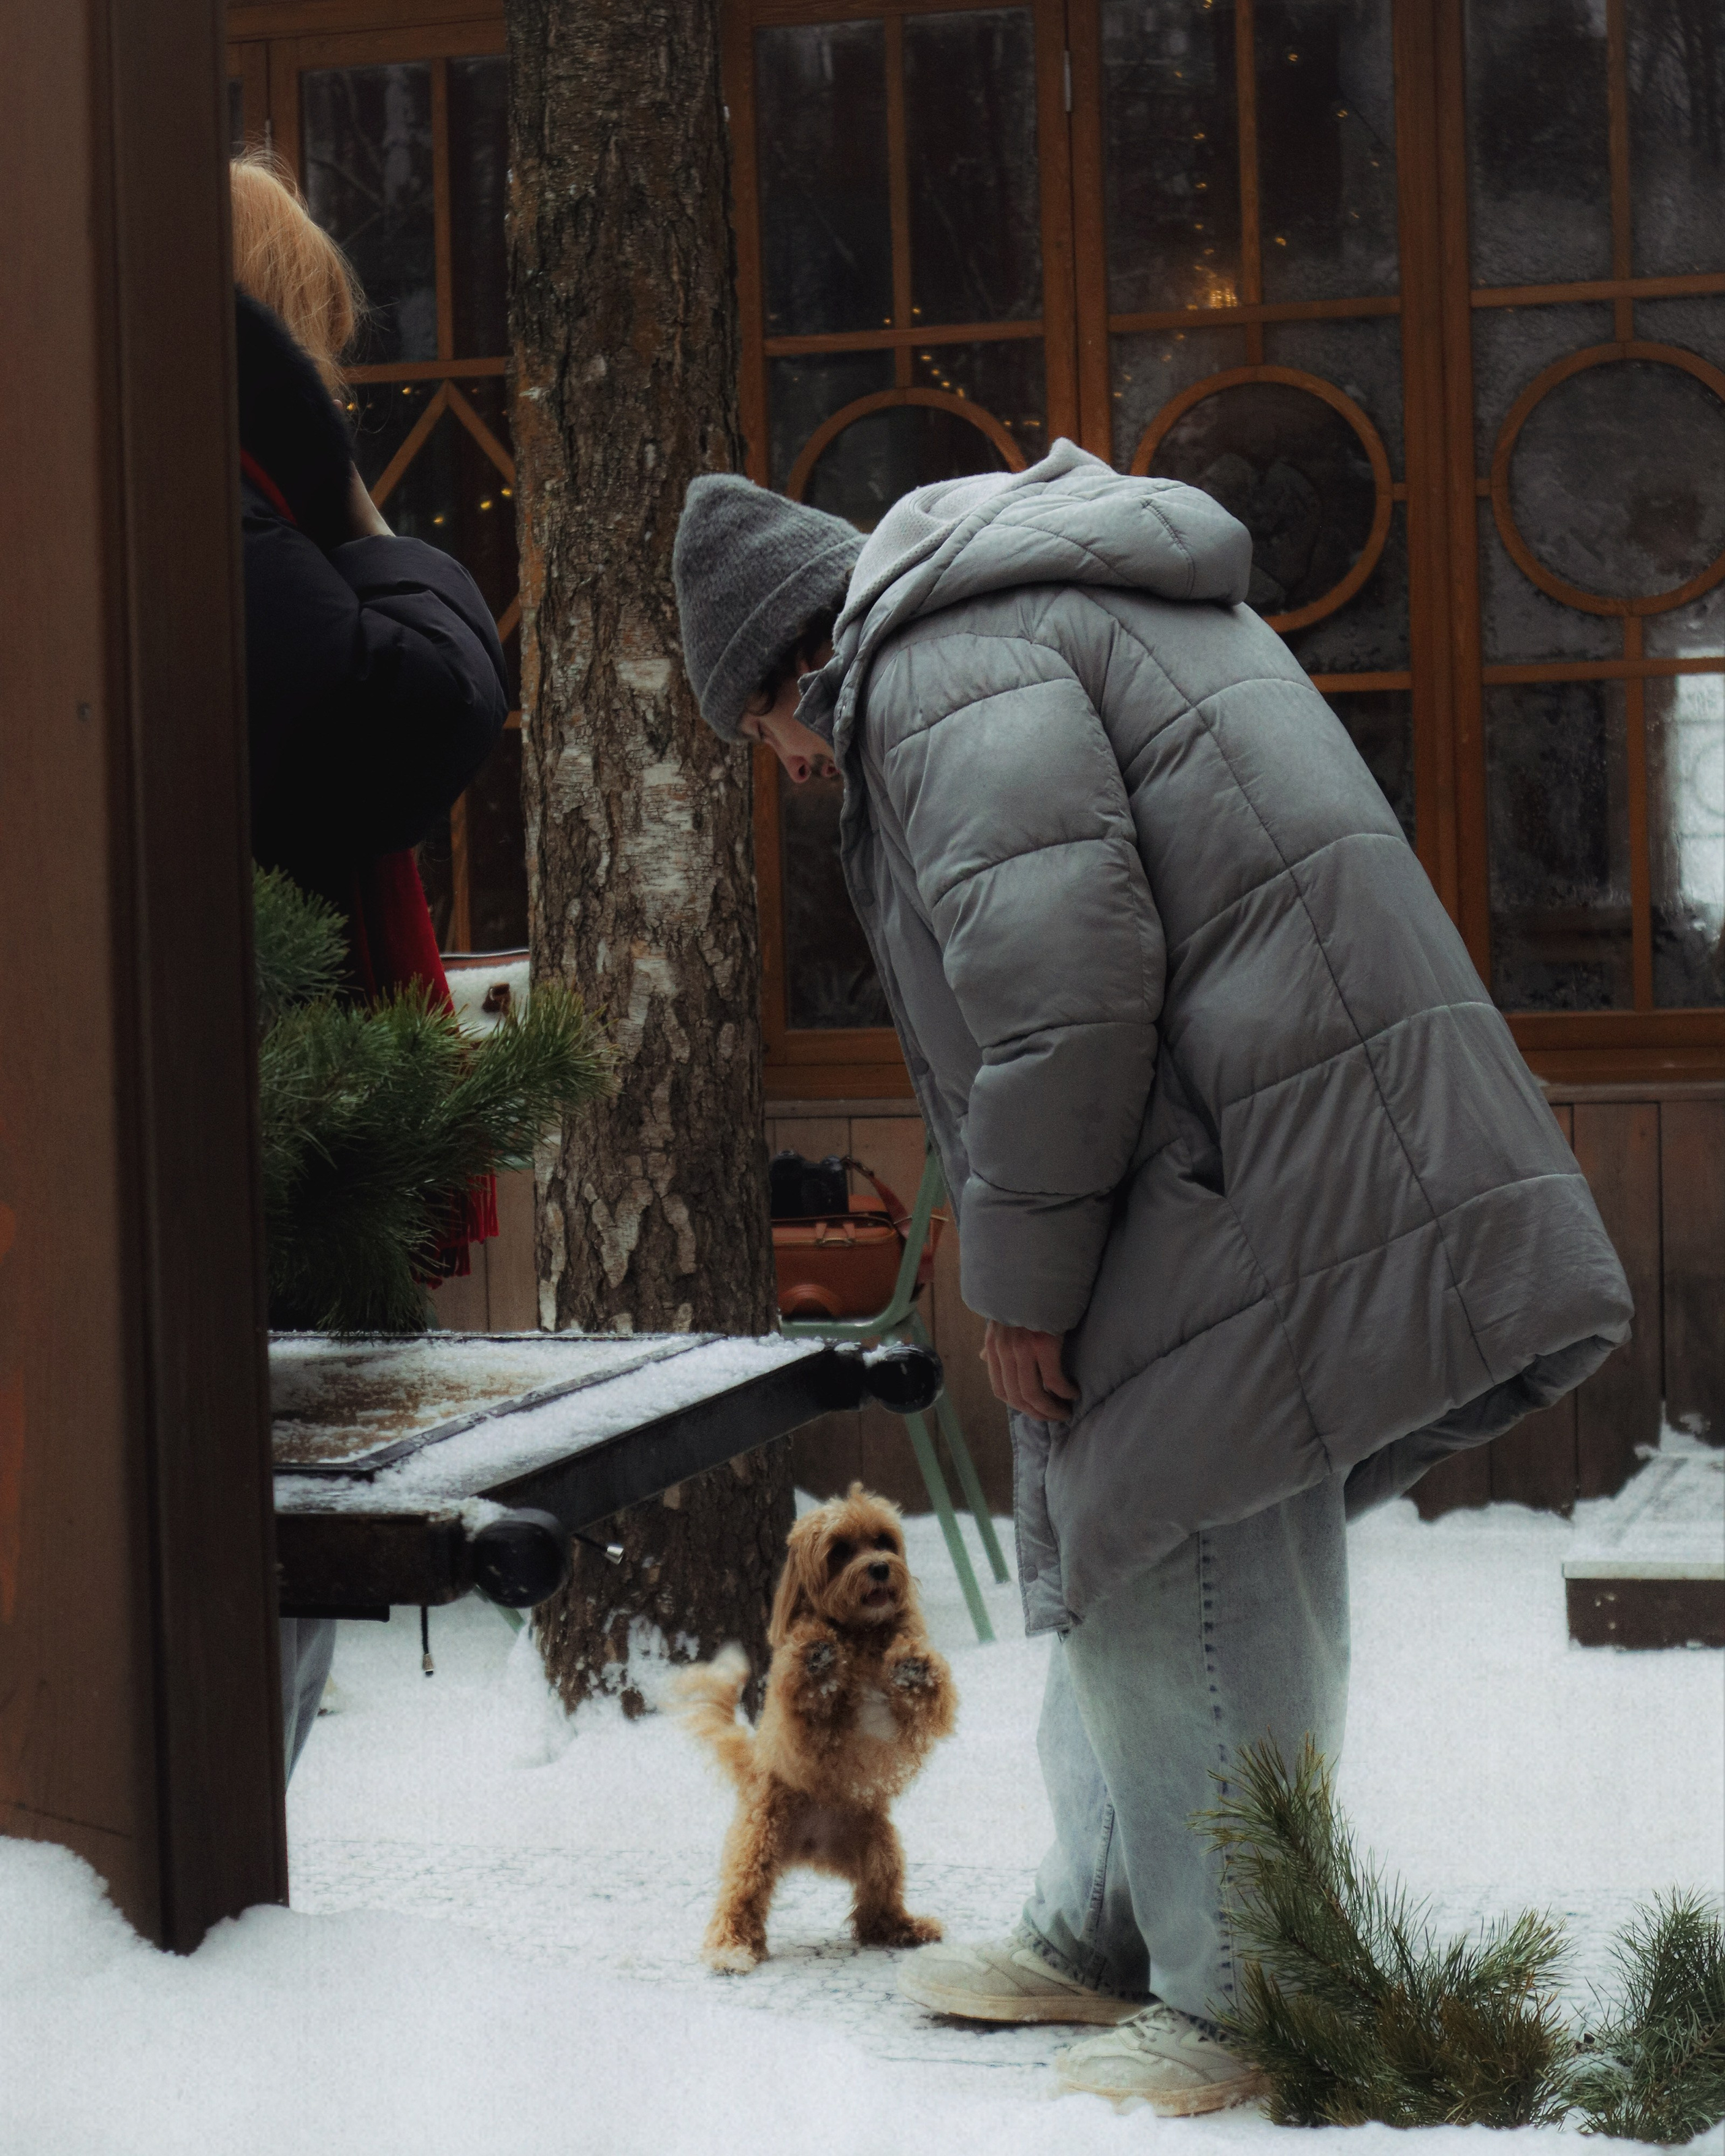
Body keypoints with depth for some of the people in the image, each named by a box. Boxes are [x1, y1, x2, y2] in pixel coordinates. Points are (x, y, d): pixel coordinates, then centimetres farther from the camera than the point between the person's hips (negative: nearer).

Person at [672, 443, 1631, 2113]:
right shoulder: (1065, 606, 24)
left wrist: (1020, 1270, -12)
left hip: (1251, 1204, -11)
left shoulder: (941, 665, -10)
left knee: (1181, 1599, -3)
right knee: (1120, 1551, 19)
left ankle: (1242, 2007, 8)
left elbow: (1063, 984, -22)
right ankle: (1103, 1937, 31)